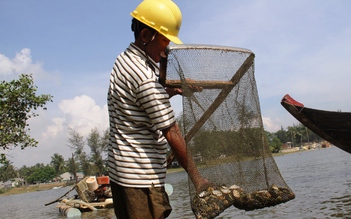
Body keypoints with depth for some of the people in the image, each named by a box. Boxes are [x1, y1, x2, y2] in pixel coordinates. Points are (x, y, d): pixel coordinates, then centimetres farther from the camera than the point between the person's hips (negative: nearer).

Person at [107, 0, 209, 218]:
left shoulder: (124, 60, 10)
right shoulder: (145, 76, -19)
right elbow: (171, 134, -16)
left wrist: (174, 90, 16)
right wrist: (197, 178, -8)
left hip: (120, 171, 10)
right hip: (141, 178, -10)